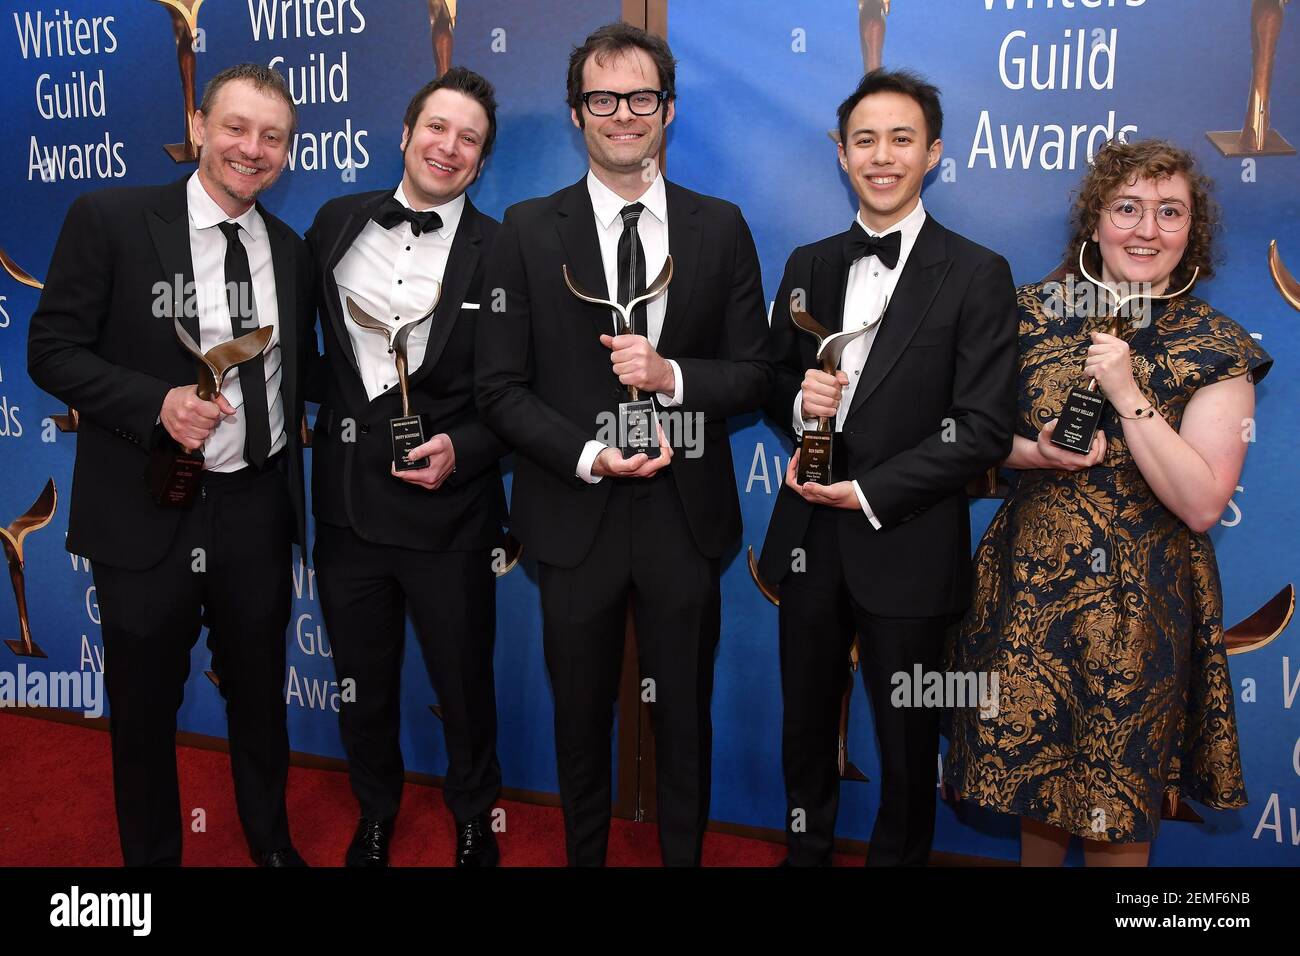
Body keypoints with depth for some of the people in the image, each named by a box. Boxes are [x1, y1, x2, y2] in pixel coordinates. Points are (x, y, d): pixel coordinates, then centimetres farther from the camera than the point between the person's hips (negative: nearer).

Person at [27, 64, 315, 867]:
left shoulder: (290, 251, 4)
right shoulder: (109, 219, -9)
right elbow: (53, 349, -10)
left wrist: (296, 466, 2)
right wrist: (157, 402, -24)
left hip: (258, 508, 4)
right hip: (148, 509, -3)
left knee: (259, 692, 19)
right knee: (145, 704, 13)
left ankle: (271, 842, 41)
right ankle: (152, 854, 36)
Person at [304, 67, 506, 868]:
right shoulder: (339, 222, 3)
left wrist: (462, 449, -19)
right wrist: (319, 434, 2)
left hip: (447, 516, -3)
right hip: (346, 505, 4)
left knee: (464, 684, 14)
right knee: (363, 684, 20)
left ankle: (475, 820, 41)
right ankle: (376, 815, 46)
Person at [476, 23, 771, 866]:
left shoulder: (722, 229, 2)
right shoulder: (528, 231, -1)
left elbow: (754, 376, 1)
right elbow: (502, 386, -3)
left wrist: (673, 377, -18)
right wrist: (587, 457, -16)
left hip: (684, 515, 1)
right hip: (575, 513, 0)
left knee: (685, 718, 15)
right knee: (581, 718, 16)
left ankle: (685, 853, 36)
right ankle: (583, 854, 38)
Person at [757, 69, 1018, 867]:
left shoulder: (978, 276, -7)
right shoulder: (809, 265, 8)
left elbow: (983, 430, -12)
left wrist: (868, 492, -16)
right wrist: (799, 401, -12)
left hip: (908, 549, -4)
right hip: (810, 539, 4)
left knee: (908, 747, 13)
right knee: (806, 728, 19)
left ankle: (898, 856, 37)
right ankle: (805, 852, 41)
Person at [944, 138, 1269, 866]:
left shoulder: (1217, 349, -8)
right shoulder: (1038, 311, 0)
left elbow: (1202, 504, -15)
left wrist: (1129, 396, -21)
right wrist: (1036, 453, -14)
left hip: (1139, 602, -2)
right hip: (1030, 582, 3)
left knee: (1116, 787, 11)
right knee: (1028, 761, 16)